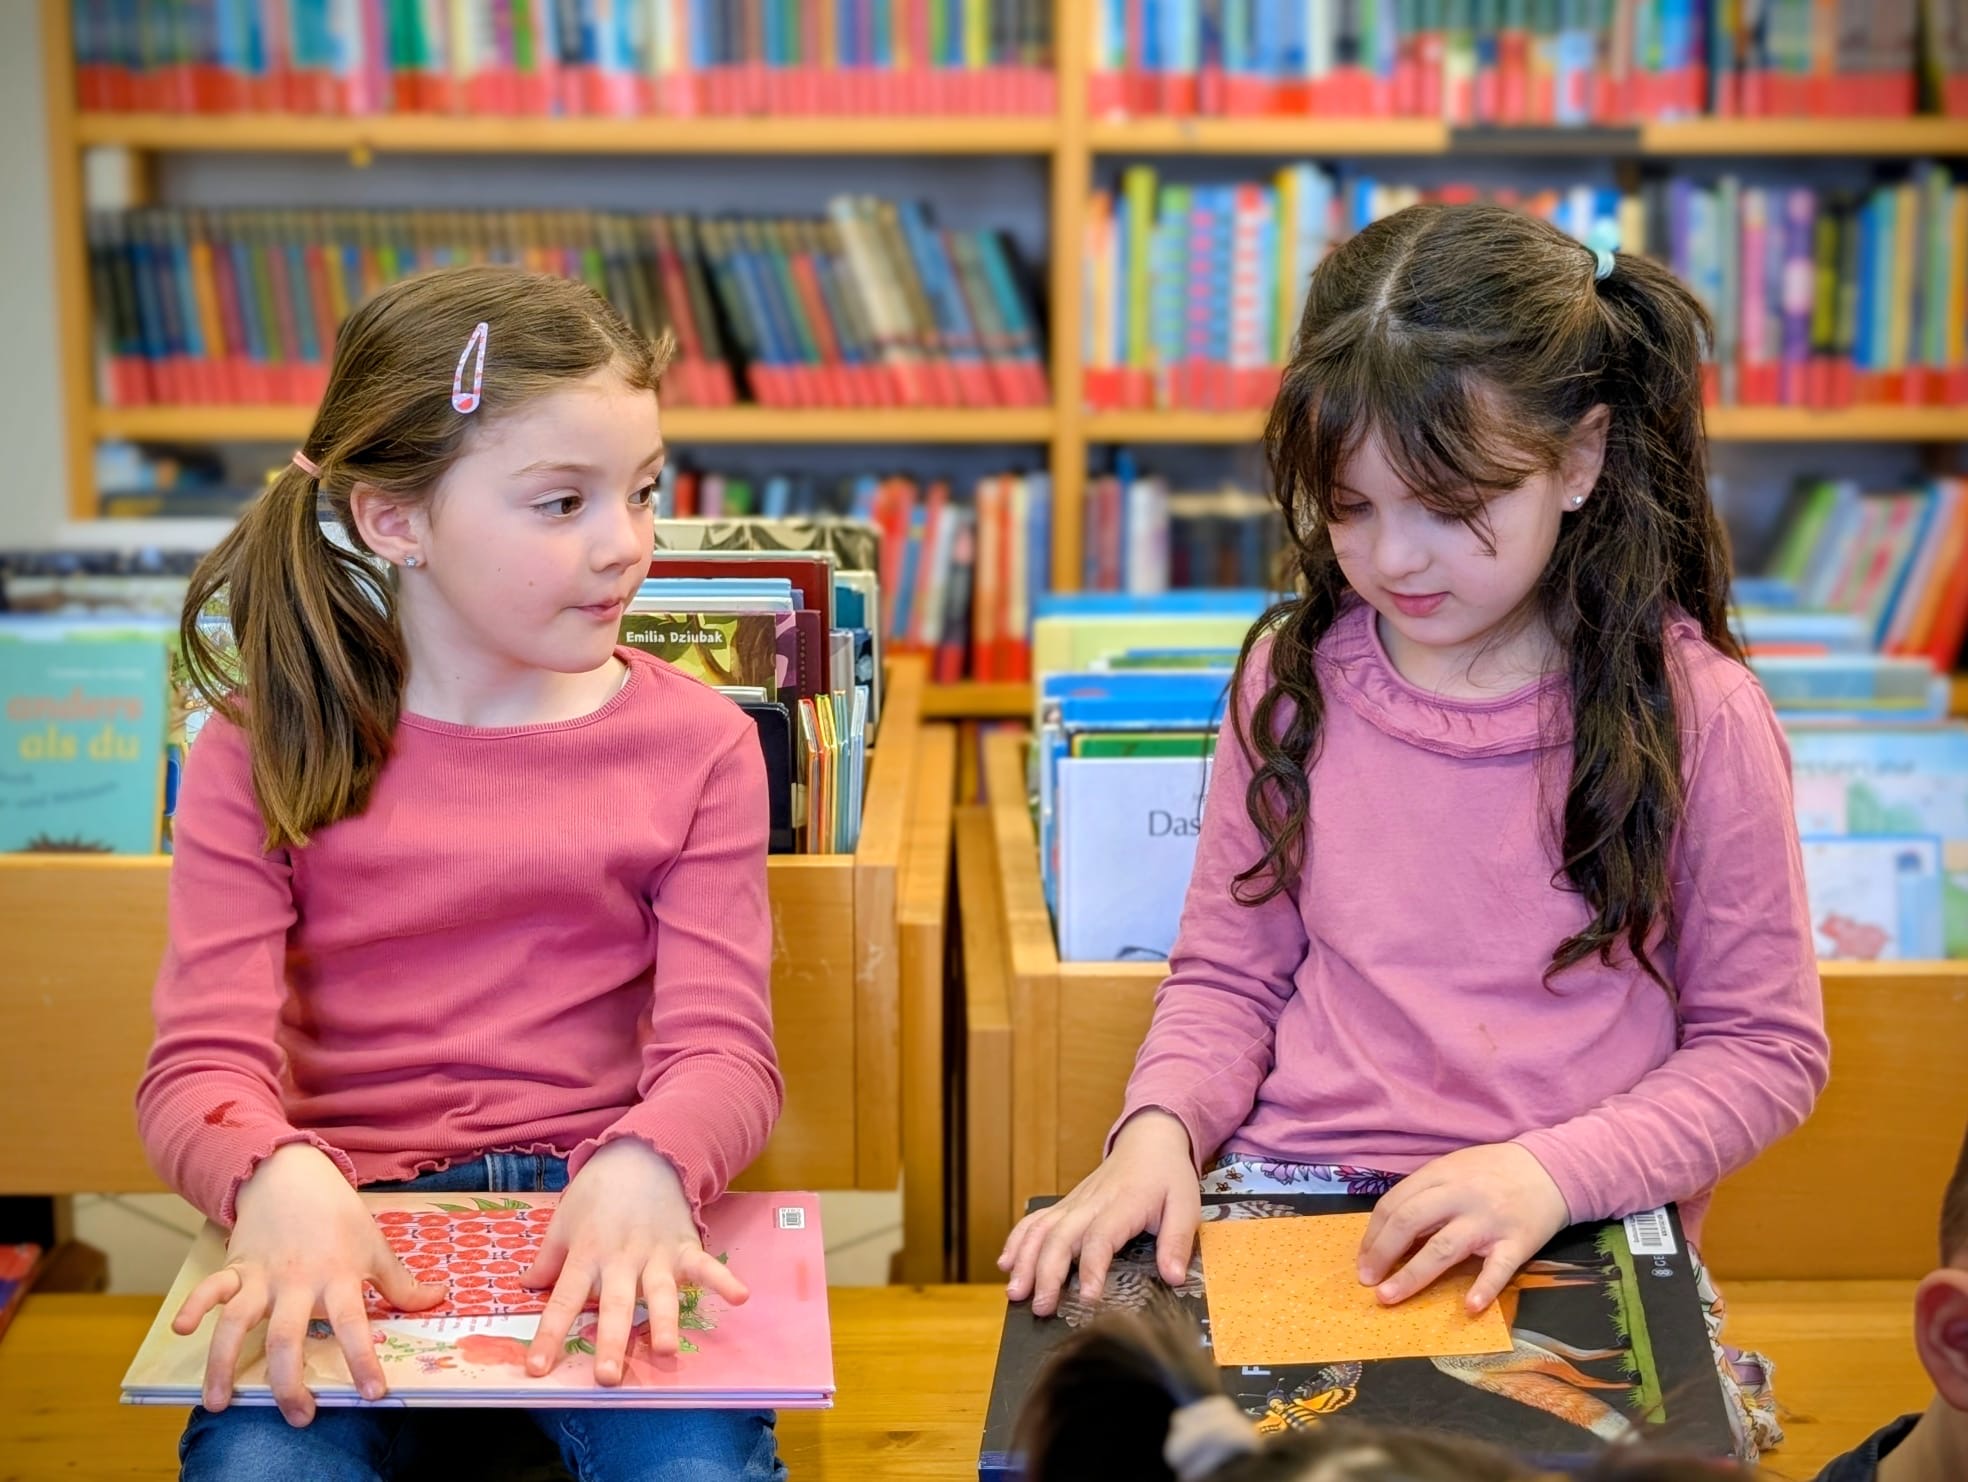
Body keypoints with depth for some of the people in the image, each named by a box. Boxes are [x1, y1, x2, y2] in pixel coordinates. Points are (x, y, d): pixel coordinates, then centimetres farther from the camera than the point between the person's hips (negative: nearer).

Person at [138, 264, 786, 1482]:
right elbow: (202, 1065, -5)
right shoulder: (265, 752, 3)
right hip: (348, 1218, 0)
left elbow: (723, 1047, -3)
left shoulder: (696, 743, 5)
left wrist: (644, 1171, -28)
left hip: (599, 1212, 0)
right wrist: (281, 1181, -29)